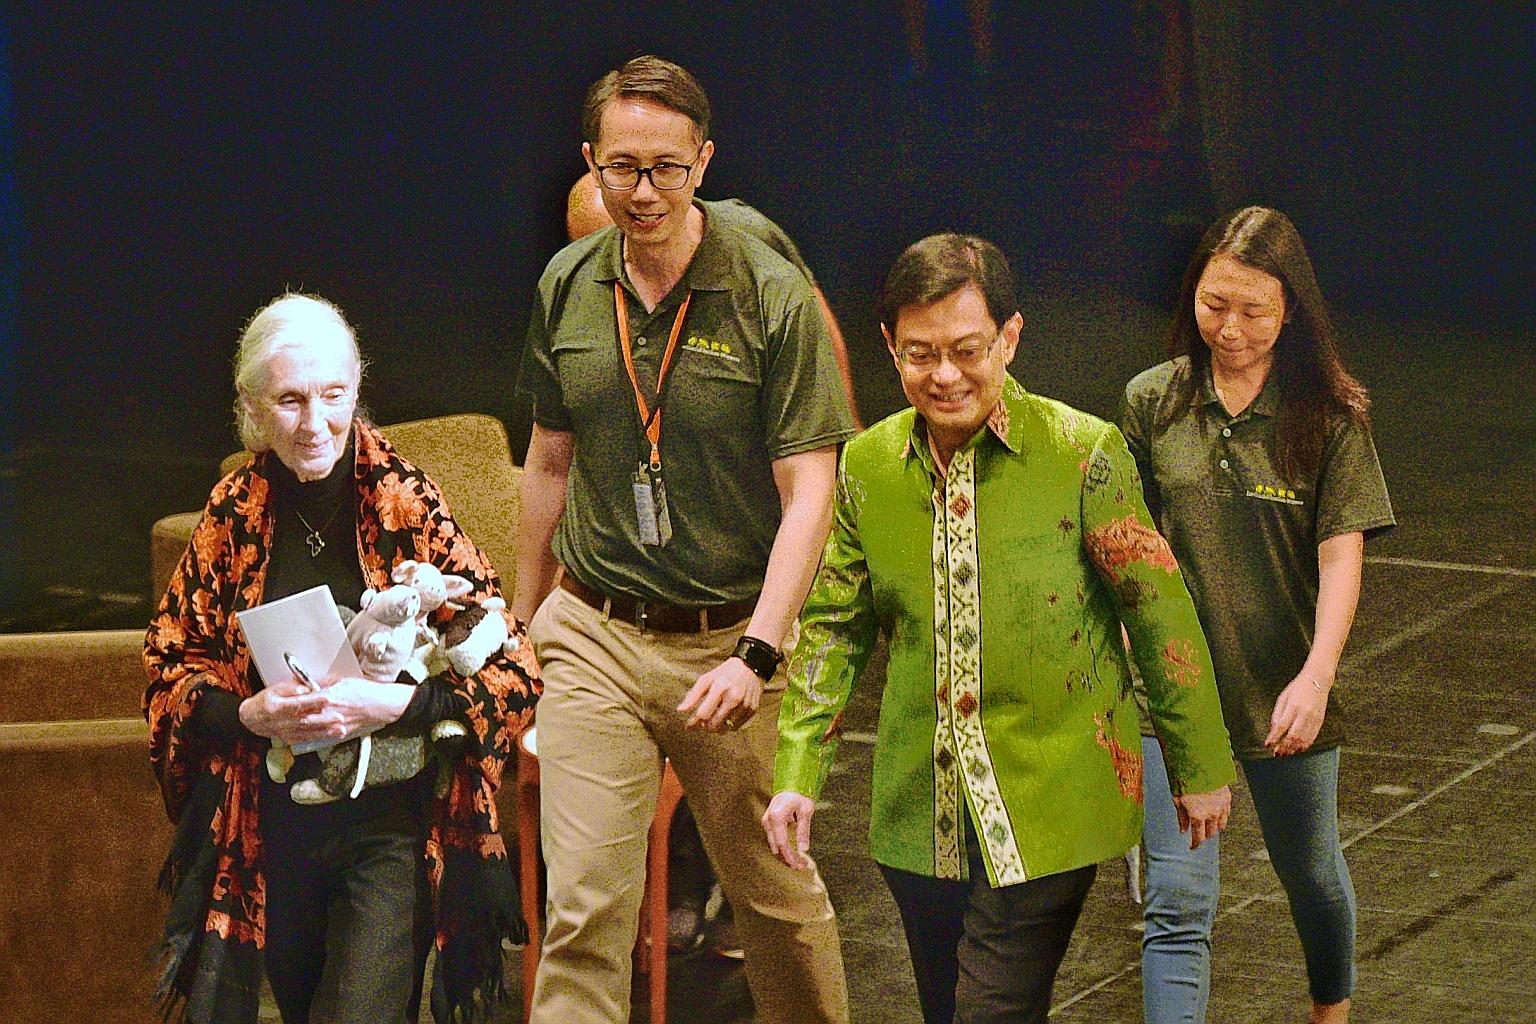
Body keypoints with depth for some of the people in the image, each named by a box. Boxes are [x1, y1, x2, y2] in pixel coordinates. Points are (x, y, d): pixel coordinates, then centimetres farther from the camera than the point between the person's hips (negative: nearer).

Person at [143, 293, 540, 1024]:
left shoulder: (405, 506, -11)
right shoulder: (235, 514, -1)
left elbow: (513, 675, -12)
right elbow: (168, 665, 7)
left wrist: (389, 703, -25)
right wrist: (248, 713, -12)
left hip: (391, 832, -4)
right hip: (271, 836, 4)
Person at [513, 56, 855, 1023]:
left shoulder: (773, 297, -11)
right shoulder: (568, 286, 3)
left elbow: (808, 492, -13)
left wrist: (756, 655, -23)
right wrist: (524, 616, 20)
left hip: (730, 639, -2)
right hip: (596, 636, 2)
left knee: (777, 889, 12)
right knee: (583, 906, -6)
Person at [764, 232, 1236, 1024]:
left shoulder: (1083, 454, -10)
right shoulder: (867, 466, 3)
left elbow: (1160, 613, -3)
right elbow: (831, 626, 11)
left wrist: (1200, 767, 3)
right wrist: (796, 774, 4)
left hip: (1046, 816, -5)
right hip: (918, 816, 5)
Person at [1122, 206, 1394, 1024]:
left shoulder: (1329, 414, -7)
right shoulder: (1153, 402, -2)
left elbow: (1341, 555, -13)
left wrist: (1315, 678, -24)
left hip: (1285, 692, 0)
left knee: (1313, 878, 21)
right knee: (1177, 903, -9)